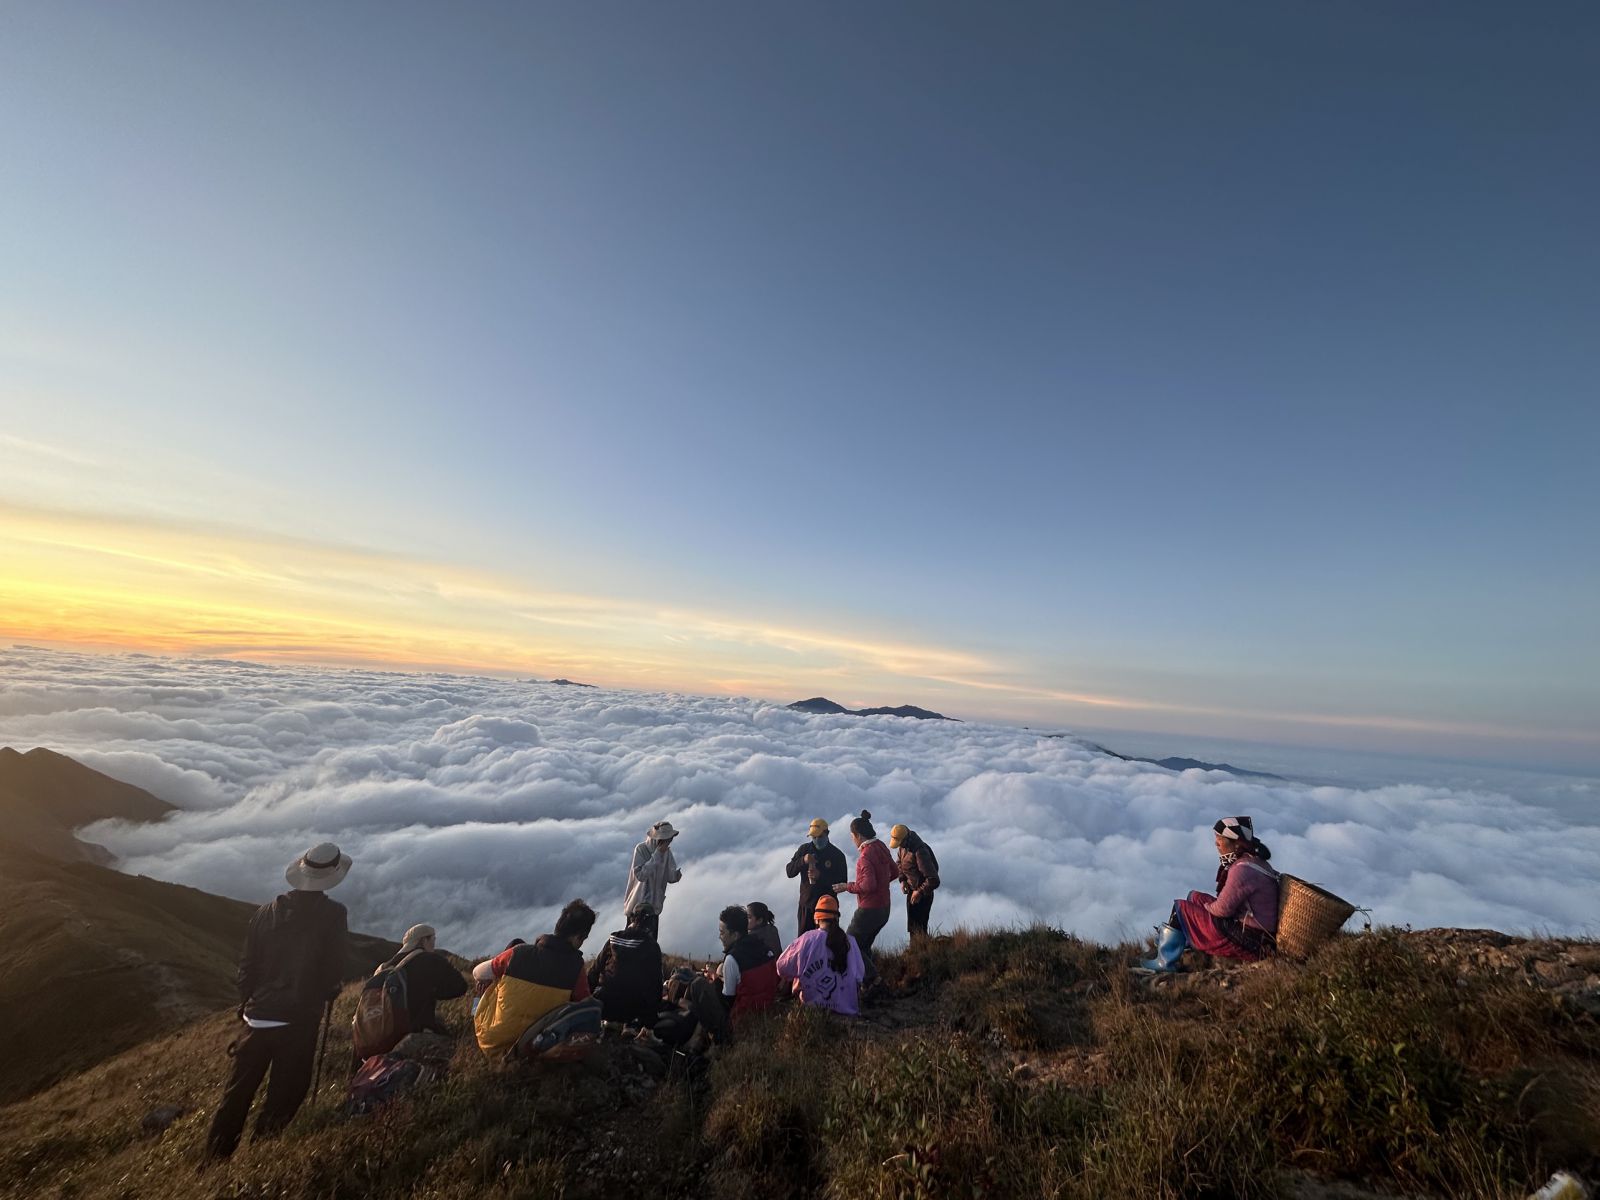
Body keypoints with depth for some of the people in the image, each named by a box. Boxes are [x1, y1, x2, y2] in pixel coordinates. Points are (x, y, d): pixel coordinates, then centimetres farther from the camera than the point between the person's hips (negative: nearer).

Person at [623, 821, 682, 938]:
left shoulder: (666, 851, -3)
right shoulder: (641, 849, -18)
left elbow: (669, 877, -1)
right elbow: (640, 875, -26)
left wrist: (676, 875, -24)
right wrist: (657, 855, -28)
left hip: (654, 905, 5)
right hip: (638, 905, -5)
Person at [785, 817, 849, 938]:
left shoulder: (837, 855, -1)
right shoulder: (804, 849, 6)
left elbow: (842, 882, -5)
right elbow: (789, 872, 1)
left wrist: (821, 876, -18)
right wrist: (803, 861, -18)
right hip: (806, 904, 3)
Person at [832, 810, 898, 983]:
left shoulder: (866, 855, -23)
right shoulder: (881, 848, 3)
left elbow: (869, 885, -28)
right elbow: (894, 873, 14)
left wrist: (847, 887, -16)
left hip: (869, 910, -9)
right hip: (884, 908, 9)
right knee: (864, 946, 21)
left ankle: (872, 977, 0)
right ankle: (871, 980, 21)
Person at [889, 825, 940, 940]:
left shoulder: (920, 852, -31)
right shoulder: (904, 845, -5)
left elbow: (933, 880, -30)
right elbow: (900, 863, 15)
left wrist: (920, 892, -20)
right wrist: (902, 880, 1)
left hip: (922, 895, -8)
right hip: (911, 890, 8)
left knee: (919, 928, -4)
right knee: (912, 927, 19)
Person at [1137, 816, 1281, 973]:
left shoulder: (1243, 870, -25)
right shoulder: (1253, 860, 8)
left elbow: (1223, 909, -20)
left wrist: (1208, 906, -1)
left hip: (1250, 944, -10)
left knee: (1181, 908, -6)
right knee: (1196, 897, 18)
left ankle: (1165, 962, 4)